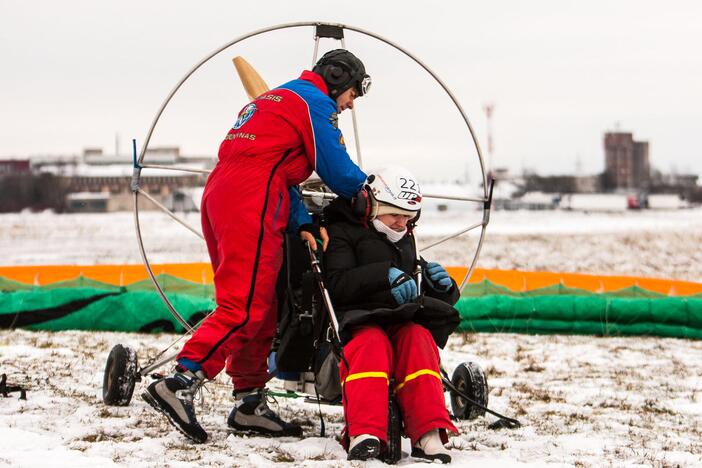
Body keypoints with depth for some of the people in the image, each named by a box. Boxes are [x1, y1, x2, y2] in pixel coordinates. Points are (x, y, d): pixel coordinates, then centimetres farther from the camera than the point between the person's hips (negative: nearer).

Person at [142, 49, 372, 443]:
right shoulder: (314, 100, 3)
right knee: (245, 307, -15)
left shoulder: (276, 99, 31)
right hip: (252, 203, -10)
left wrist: (302, 224, 9)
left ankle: (250, 403, 14)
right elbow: (338, 171, -3)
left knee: (261, 309, 13)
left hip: (220, 195, 10)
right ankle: (180, 385, -25)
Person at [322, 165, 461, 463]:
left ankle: (428, 435, -47)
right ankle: (364, 434, -54)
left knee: (418, 338, -31)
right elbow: (337, 285, -8)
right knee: (371, 342, -39)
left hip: (403, 322, 4)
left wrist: (442, 287, 9)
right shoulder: (342, 232, 10)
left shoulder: (405, 243, 31)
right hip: (359, 321, -4)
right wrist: (385, 275, -18)